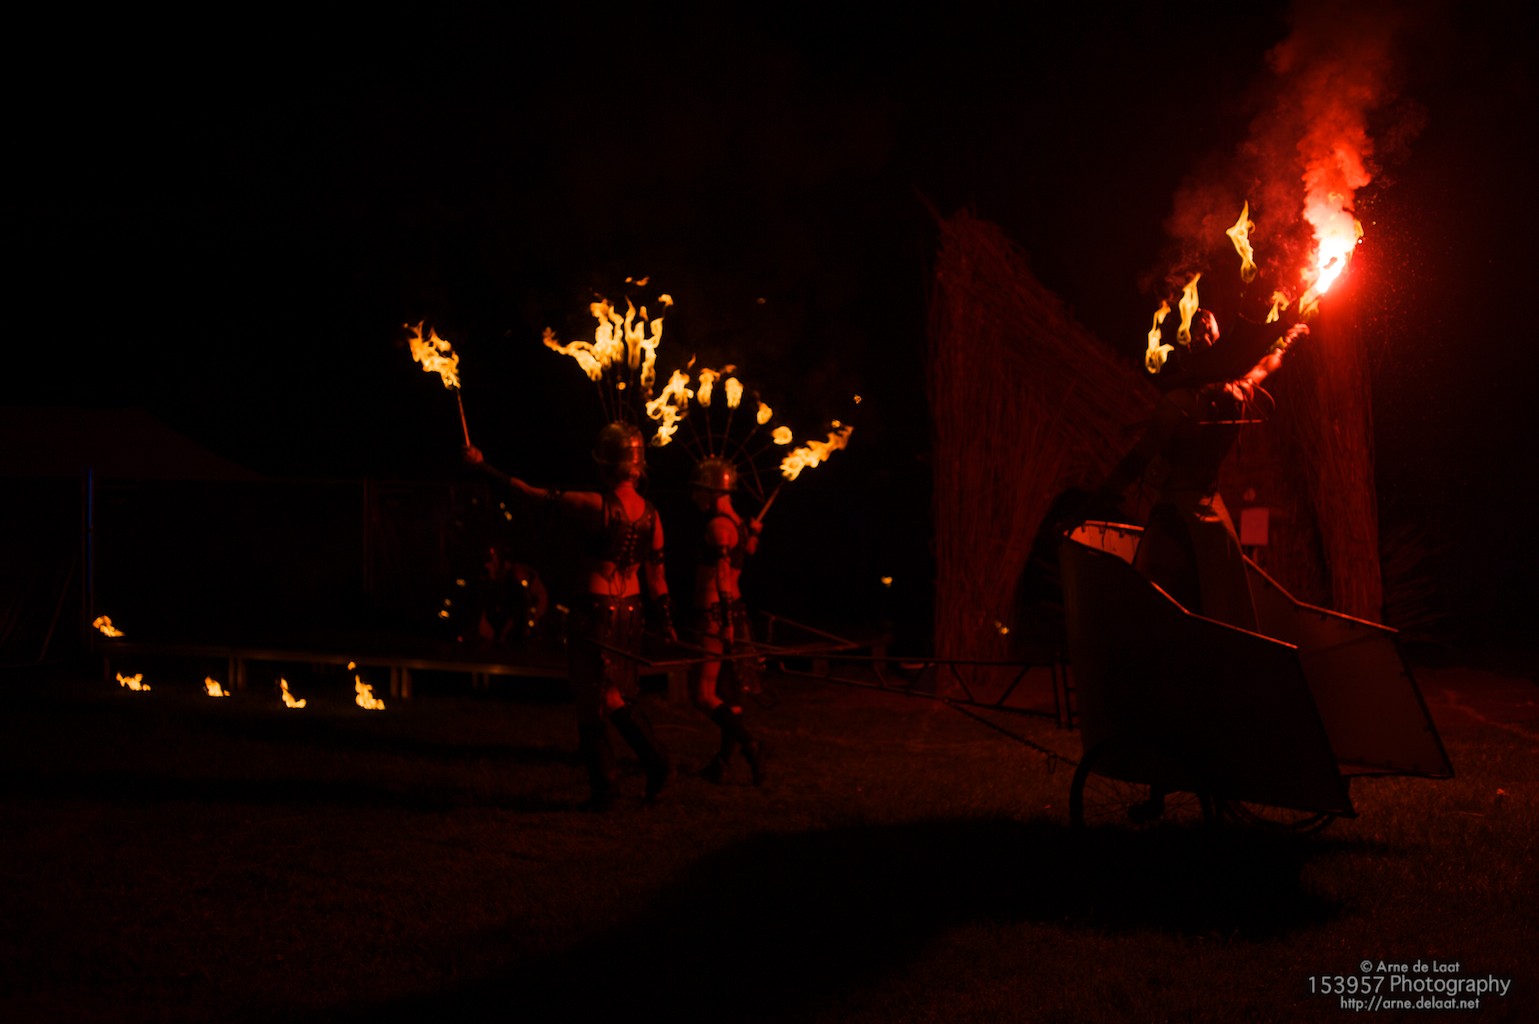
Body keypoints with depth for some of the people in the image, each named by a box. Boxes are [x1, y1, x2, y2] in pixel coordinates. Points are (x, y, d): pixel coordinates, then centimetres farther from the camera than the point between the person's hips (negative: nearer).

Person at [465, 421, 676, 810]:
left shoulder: (595, 505, -16)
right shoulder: (650, 514, 1)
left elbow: (533, 493, -12)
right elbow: (656, 574, 5)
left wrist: (484, 466, -3)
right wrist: (666, 622, 14)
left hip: (597, 610, -5)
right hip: (630, 611, 6)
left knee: (593, 701, 5)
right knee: (616, 697, 19)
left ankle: (603, 787, 10)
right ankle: (656, 760, 10)